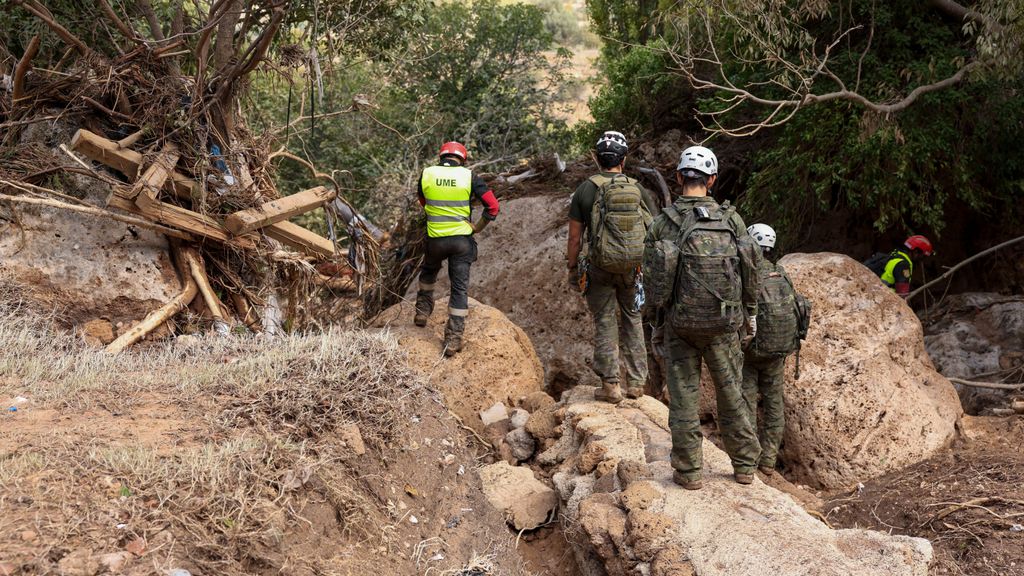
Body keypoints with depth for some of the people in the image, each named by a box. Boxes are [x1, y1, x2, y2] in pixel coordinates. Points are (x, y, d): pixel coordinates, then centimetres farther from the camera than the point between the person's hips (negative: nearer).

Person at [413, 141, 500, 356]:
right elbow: (492, 206, -9)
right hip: (462, 240, -1)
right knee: (460, 288, 6)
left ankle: (422, 312, 41)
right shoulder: (469, 177, -6)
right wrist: (477, 227, 3)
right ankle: (453, 339, 5)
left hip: (435, 239, 1)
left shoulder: (427, 174, -1)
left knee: (428, 274, 32)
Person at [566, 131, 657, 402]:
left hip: (601, 268, -2)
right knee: (633, 320, 16)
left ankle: (610, 385, 8)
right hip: (634, 267, 2)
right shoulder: (639, 190, 1)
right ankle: (636, 382, 19)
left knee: (605, 323, 7)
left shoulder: (586, 189, -6)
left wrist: (572, 268, 7)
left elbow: (575, 237, -5)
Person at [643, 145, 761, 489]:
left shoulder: (663, 223, -7)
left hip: (679, 322, -1)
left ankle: (688, 470, 12)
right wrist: (751, 311, 16)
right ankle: (744, 465, 24)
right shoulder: (730, 219, -4)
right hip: (724, 323, 1)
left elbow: (650, 274, -5)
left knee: (684, 395, 8)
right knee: (731, 391, 14)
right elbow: (751, 268, 2)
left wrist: (663, 309, 12)